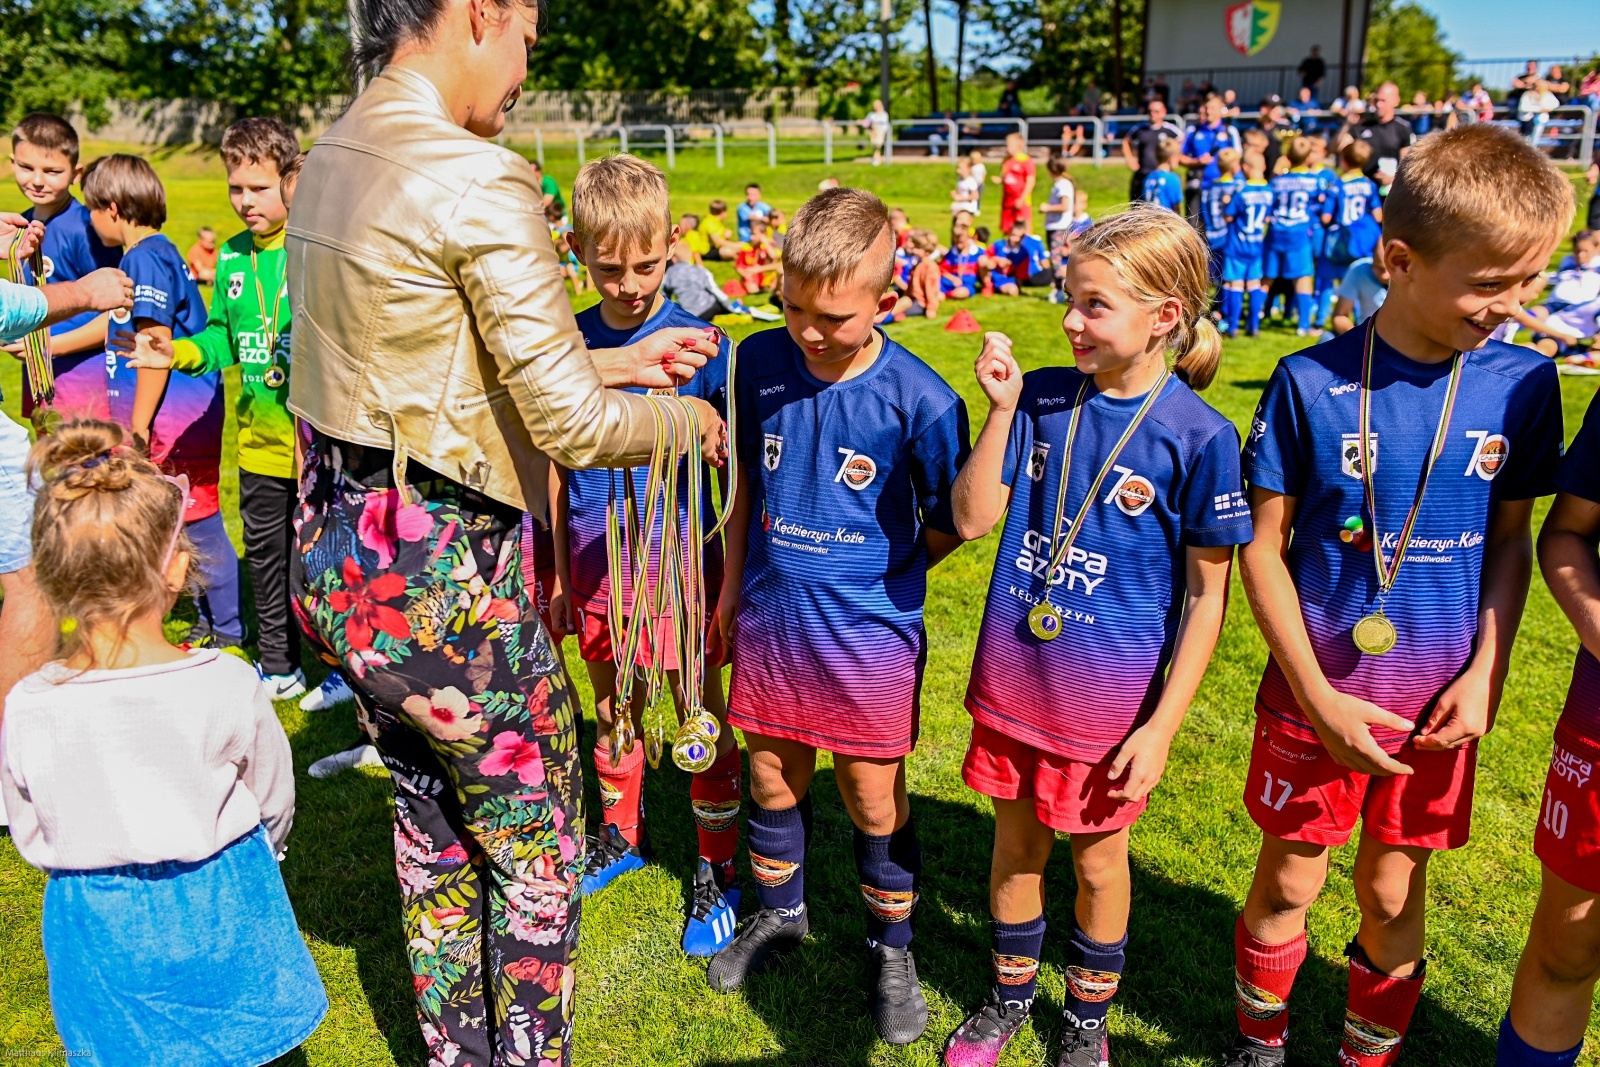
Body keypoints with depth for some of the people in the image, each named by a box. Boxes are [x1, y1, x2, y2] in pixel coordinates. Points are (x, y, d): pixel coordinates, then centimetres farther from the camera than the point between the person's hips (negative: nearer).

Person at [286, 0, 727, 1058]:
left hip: (337, 552, 9)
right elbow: (570, 425, -19)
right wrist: (684, 418, 0)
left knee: (432, 829, 24)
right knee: (538, 851, 12)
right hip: (441, 574, -9)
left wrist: (619, 363, 14)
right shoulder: (480, 181, -19)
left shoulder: (333, 157, 9)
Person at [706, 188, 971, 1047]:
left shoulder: (916, 398, -16)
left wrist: (879, 572, -5)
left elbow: (954, 519, -3)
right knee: (771, 783, 18)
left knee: (874, 800, 10)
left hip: (870, 636, -3)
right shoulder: (760, 362, -4)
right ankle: (780, 914, 44)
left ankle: (891, 948, 34)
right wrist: (732, 587, 12)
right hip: (770, 623, 4)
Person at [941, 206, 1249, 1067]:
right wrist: (1001, 407, -15)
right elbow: (972, 519, -5)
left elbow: (1208, 592, -9)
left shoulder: (1197, 436, -14)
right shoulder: (1043, 397, -3)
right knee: (1016, 842, 19)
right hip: (1013, 677, 4)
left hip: (1114, 697, -3)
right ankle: (1011, 993, 44)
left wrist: (1163, 724, -11)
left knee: (1097, 857, 16)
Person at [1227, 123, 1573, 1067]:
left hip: (1438, 702, 2)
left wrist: (1485, 676, -5)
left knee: (1395, 893, 15)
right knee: (1289, 883, 13)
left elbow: (1512, 539, 5)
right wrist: (1317, 695, -13)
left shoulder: (1522, 383, -4)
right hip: (1317, 691, -2)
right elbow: (1262, 547, -9)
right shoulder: (1313, 383, -13)